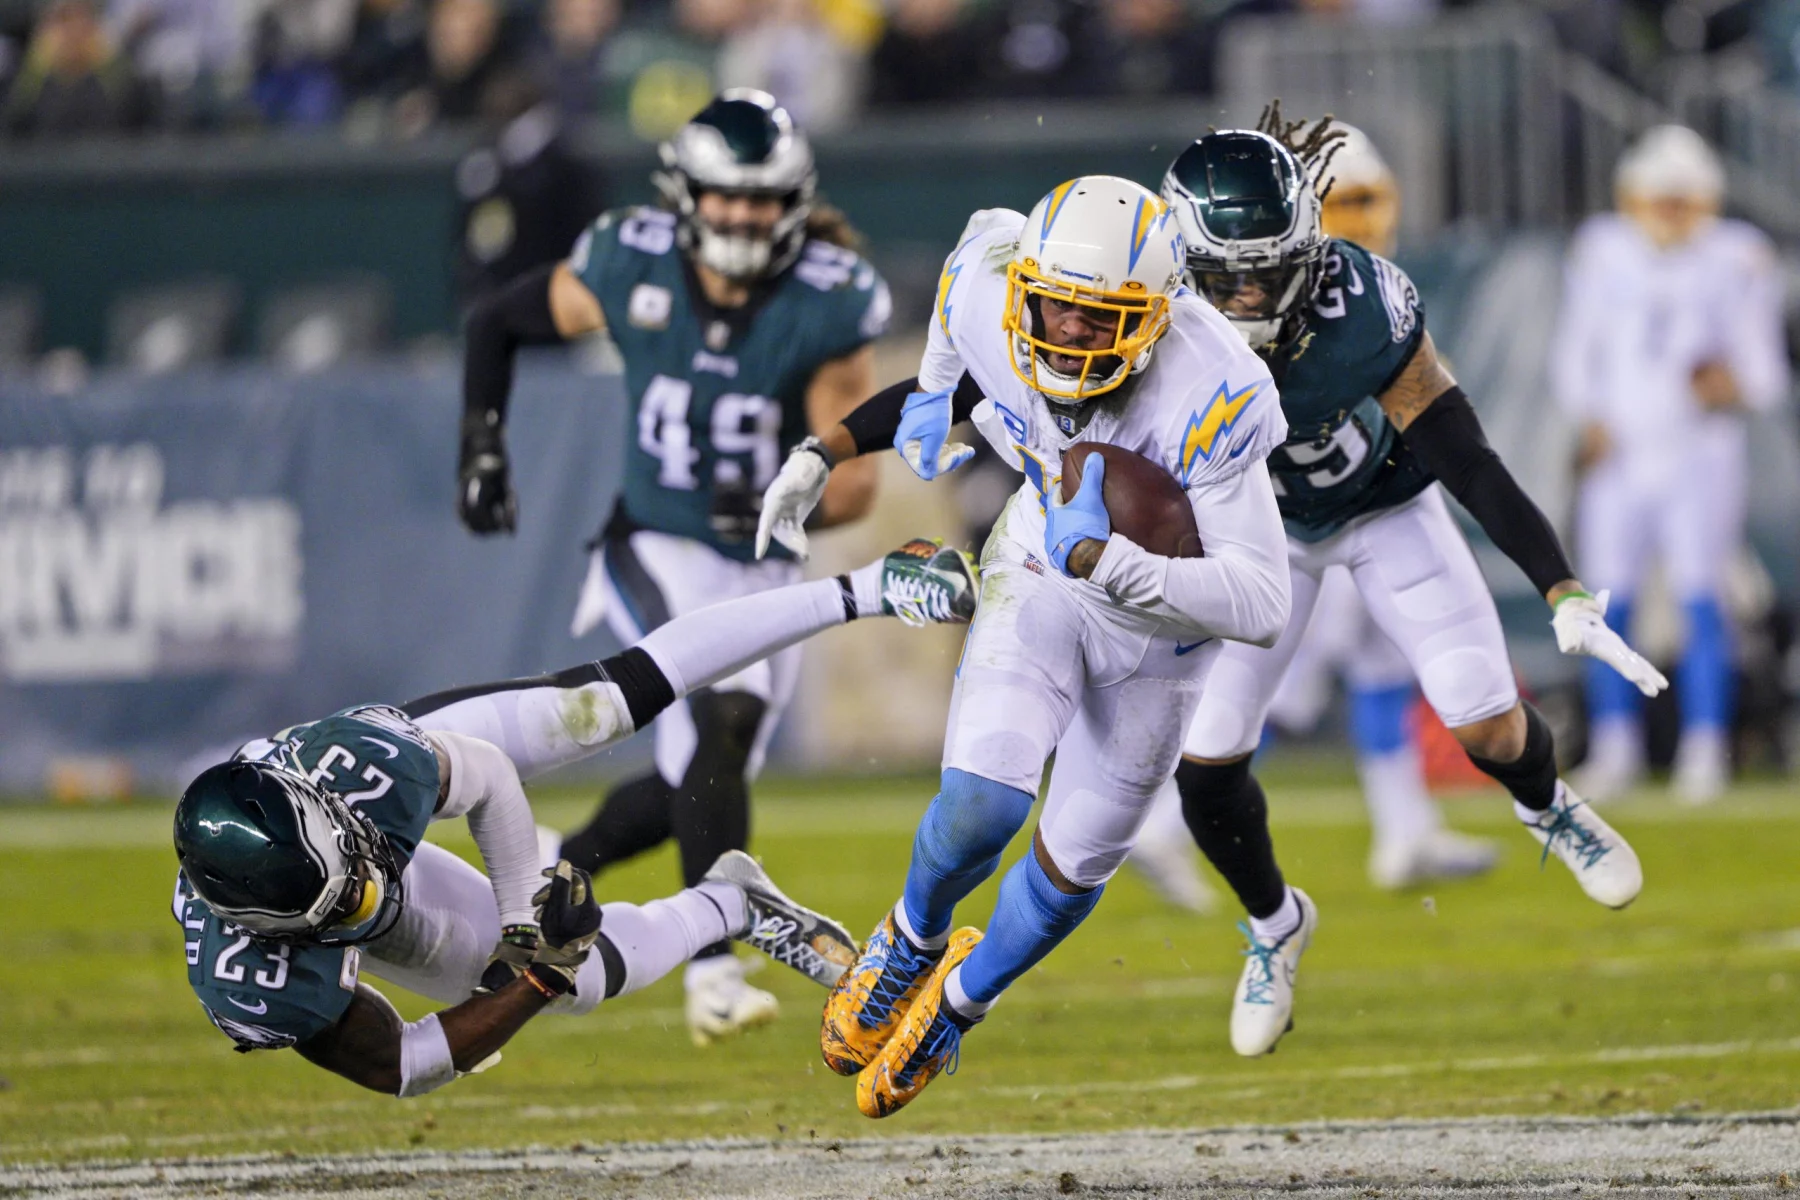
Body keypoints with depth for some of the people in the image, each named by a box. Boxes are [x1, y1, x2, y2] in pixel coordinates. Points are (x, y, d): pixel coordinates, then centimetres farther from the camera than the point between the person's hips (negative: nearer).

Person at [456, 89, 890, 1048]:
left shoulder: (829, 306, -14)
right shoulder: (631, 269, -12)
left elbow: (853, 481, -14)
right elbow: (496, 321, 7)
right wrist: (481, 446, -2)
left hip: (766, 571, 2)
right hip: (658, 548, -2)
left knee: (696, 780, 9)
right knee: (715, 721, -26)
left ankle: (555, 874, 38)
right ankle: (713, 968, -26)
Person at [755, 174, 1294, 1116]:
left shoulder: (1210, 401, -40)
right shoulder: (989, 294, -27)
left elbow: (1261, 604, -40)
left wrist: (1105, 562, -51)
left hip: (1163, 614, -2)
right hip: (1040, 574, 2)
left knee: (1073, 864, 8)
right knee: (983, 804, -16)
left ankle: (958, 1002, 39)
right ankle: (914, 940, 19)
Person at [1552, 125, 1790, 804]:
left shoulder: (1734, 262, -3)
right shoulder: (1604, 256, 2)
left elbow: (1766, 371, 1)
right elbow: (1576, 354, 11)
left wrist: (1735, 384, -21)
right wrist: (1590, 420, -4)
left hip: (1699, 460, -2)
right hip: (1619, 454, 2)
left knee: (1699, 600, -10)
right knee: (1610, 603, 1)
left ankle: (1705, 749, -4)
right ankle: (1615, 747, 13)